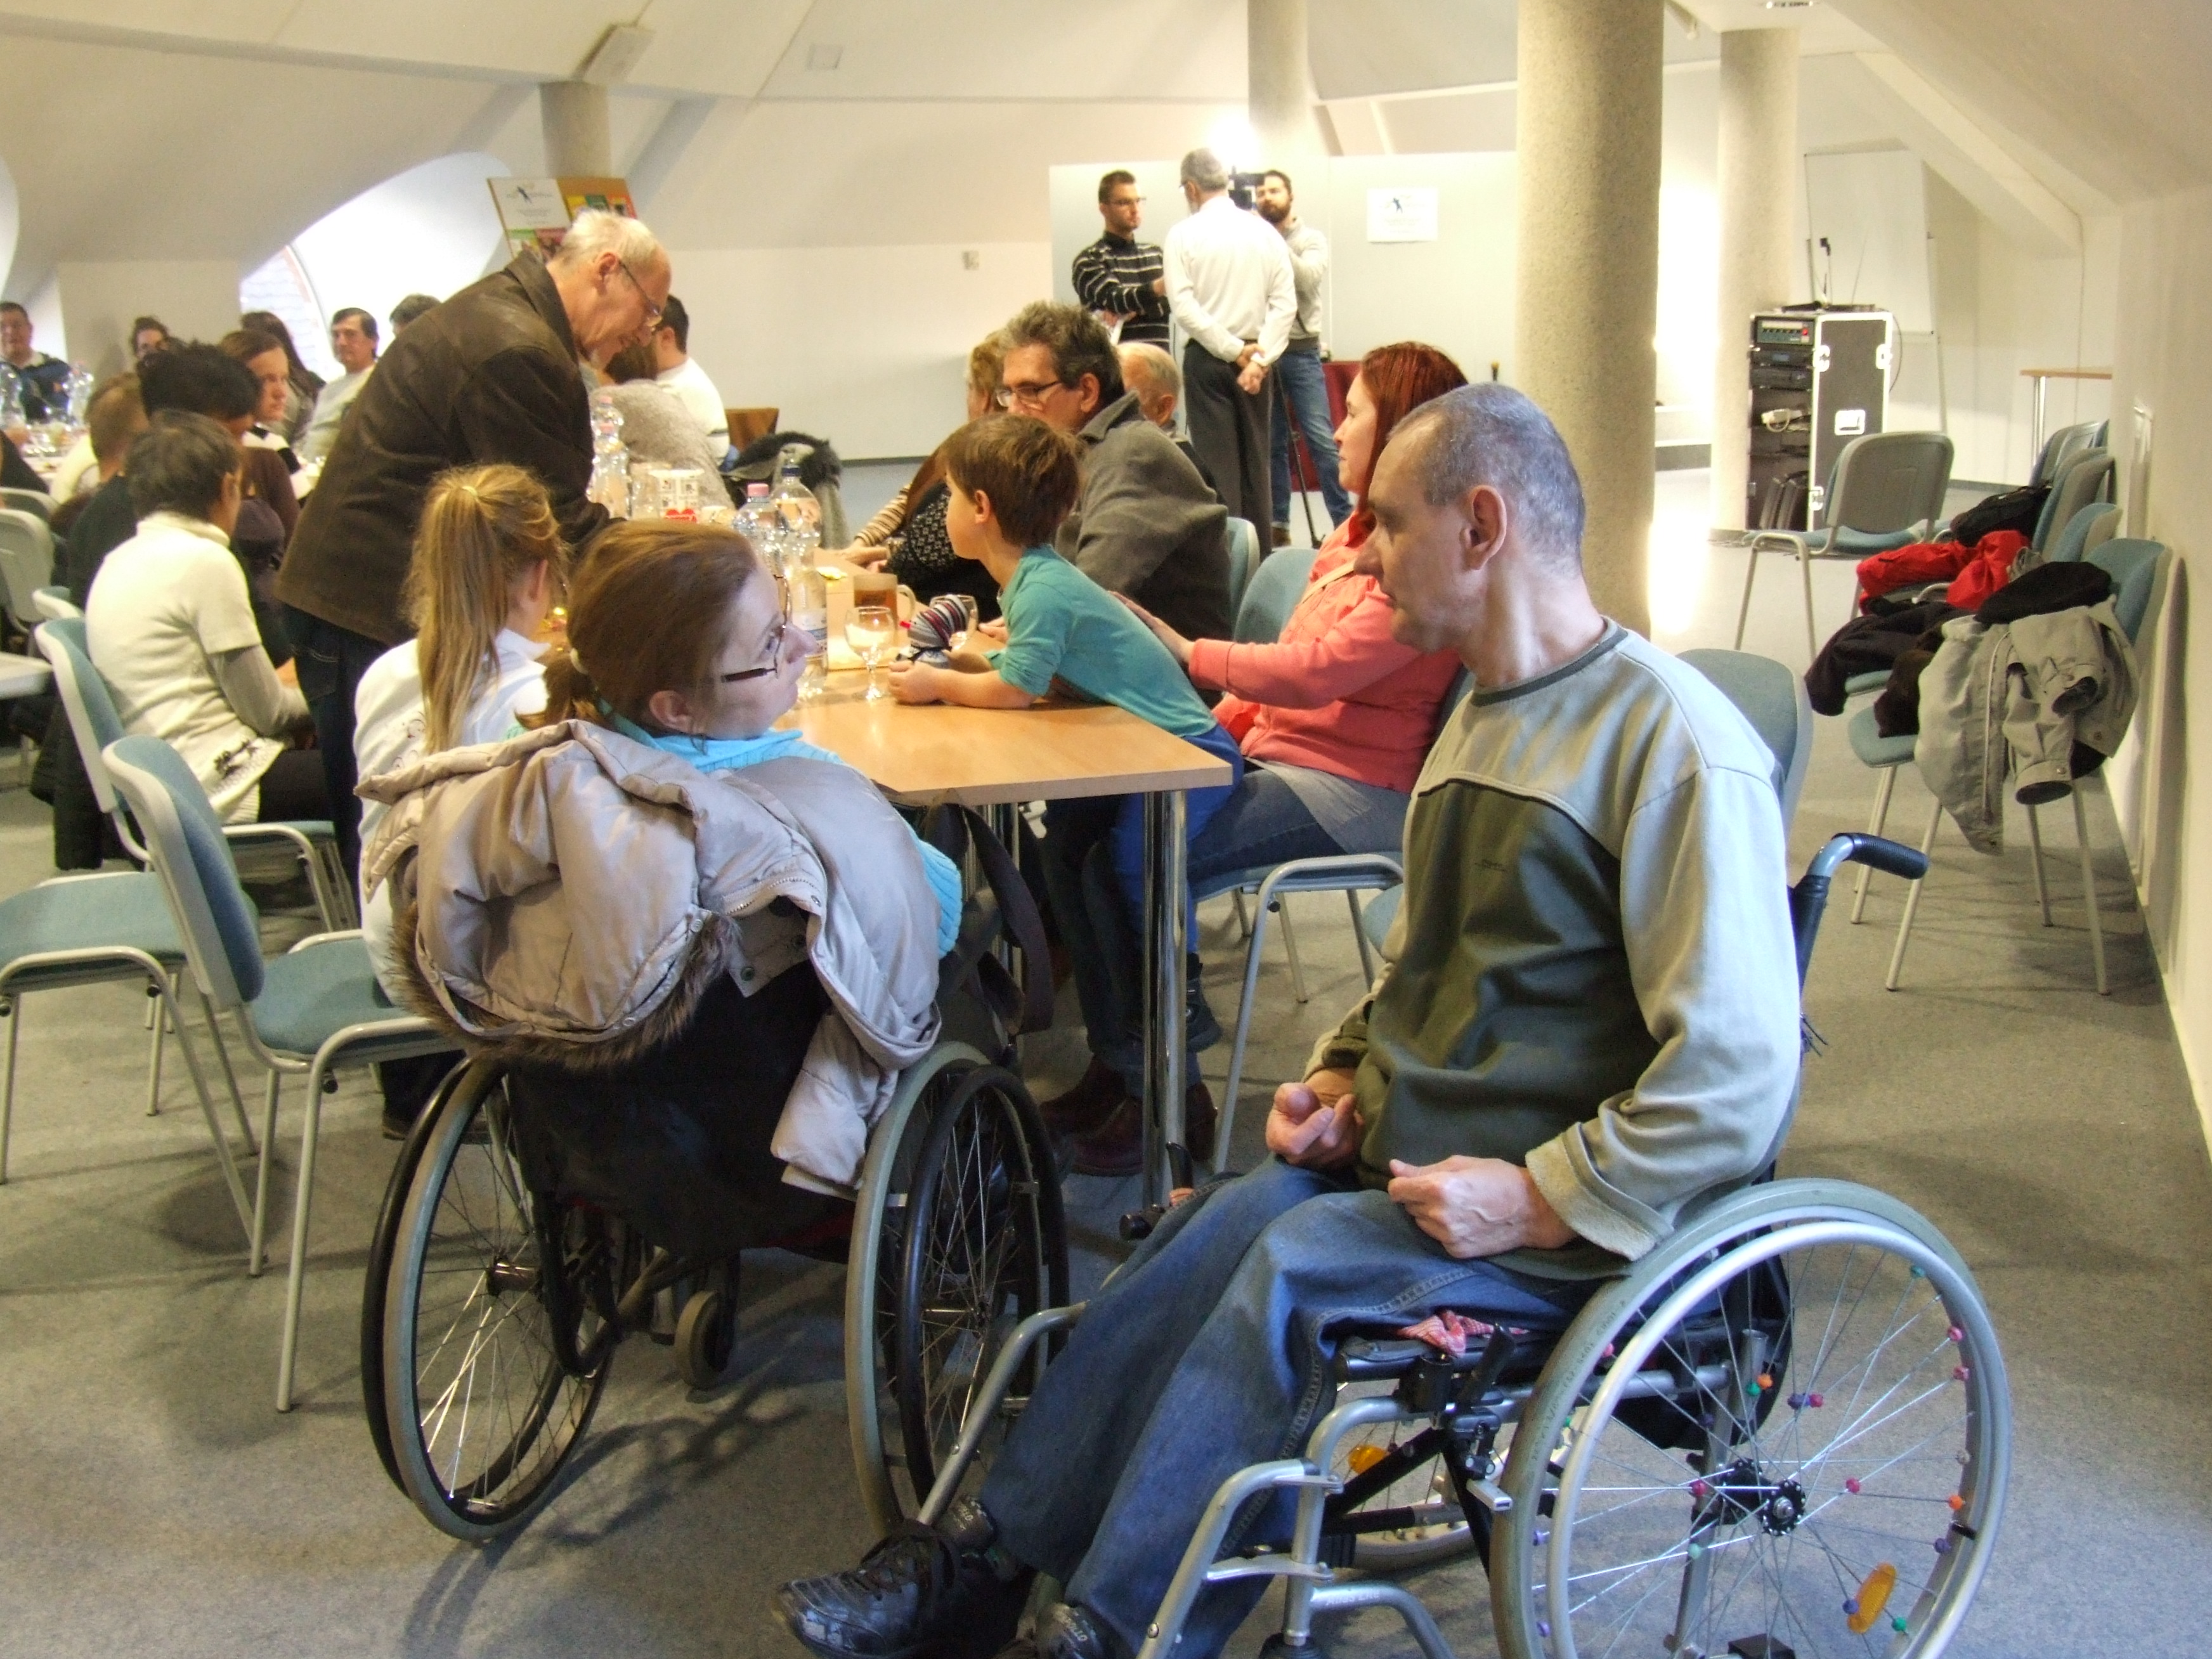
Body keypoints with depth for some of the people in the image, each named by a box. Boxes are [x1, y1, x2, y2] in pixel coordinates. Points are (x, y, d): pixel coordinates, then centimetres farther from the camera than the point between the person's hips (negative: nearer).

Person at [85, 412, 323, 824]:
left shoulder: (120, 560, 13)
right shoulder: (204, 560, -12)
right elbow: (266, 712, -8)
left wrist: (280, 686, 21)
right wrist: (311, 699, 11)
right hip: (217, 790, -9)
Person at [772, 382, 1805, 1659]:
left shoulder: (1679, 746, -16)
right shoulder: (1492, 715, 14)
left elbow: (1737, 1075, -20)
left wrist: (1539, 1203, -21)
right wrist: (1344, 1081, 9)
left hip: (1570, 1218, -7)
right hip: (1406, 1158, 7)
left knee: (1293, 1264, -26)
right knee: (1213, 1237, -16)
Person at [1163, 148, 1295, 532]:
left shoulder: (1184, 235, -4)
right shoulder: (1264, 231, 3)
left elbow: (1184, 307, -12)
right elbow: (1285, 303, -4)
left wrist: (1235, 351, -11)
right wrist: (1259, 358, -7)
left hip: (1206, 357, -3)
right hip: (1256, 355, 3)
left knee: (1216, 457, 0)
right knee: (1255, 455, 10)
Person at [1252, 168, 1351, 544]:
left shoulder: (1312, 240, 4)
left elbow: (1308, 277, -16)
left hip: (1301, 351, -2)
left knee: (1321, 438, -8)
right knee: (1271, 443, 6)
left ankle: (1345, 519, -3)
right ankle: (1278, 523, 12)